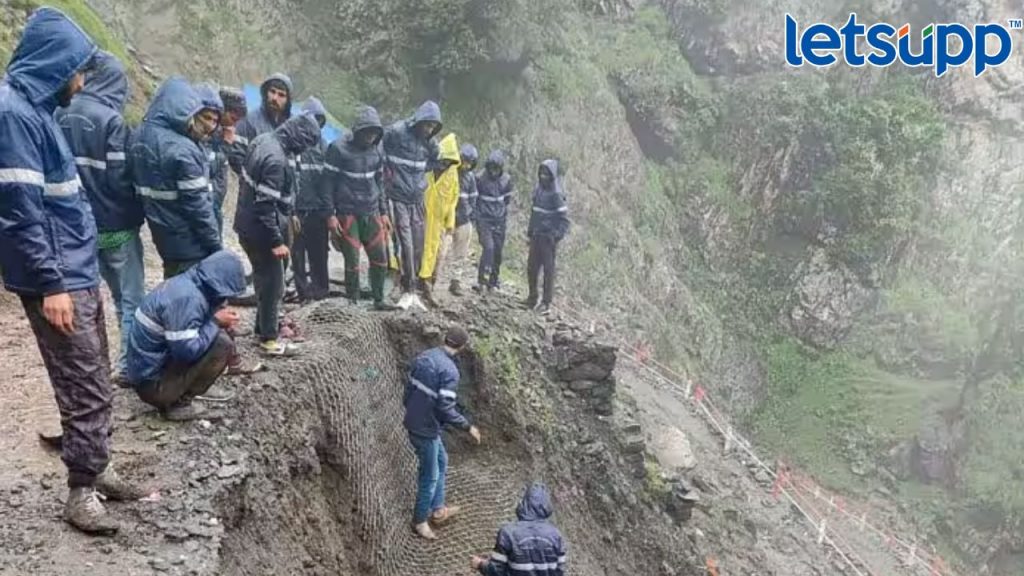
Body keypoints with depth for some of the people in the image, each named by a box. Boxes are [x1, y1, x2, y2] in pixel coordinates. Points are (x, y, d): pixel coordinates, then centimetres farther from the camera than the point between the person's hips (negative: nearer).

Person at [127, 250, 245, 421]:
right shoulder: (187, 298, -24)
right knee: (222, 343, -15)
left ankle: (170, 399, 12)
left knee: (214, 335, 15)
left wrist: (218, 319, 3)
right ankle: (178, 404, -5)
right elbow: (187, 351, -26)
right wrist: (216, 322, -15)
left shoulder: (185, 283, 4)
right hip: (153, 382, -9)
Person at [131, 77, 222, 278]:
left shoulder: (142, 135, 3)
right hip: (189, 242, -9)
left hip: (164, 235, 9)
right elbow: (196, 204, -21)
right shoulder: (181, 150, -24)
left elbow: (141, 183, 12)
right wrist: (215, 246, -14)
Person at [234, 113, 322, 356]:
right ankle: (269, 340, 11)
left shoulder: (264, 139, 4)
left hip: (249, 225, 10)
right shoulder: (276, 159, -26)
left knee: (265, 279, 20)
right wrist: (276, 241, -22)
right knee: (272, 283, 1)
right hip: (260, 230, -10)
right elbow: (266, 205, -27)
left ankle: (264, 328, 32)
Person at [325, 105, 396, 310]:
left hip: (372, 214, 5)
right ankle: (353, 303, 11)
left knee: (380, 259, 5)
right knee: (352, 262, -2)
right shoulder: (338, 149, -10)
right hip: (348, 214, -5)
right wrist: (330, 215, -11)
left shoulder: (377, 149, 7)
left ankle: (378, 300, 19)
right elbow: (329, 182, -8)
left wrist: (383, 212, 15)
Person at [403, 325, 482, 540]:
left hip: (413, 421, 9)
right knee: (430, 475, 10)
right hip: (426, 428, -9)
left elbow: (408, 390, 9)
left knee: (441, 462, 25)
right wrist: (468, 427, -12)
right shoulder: (450, 371, -24)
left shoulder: (423, 357, 1)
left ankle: (438, 510, 36)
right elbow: (445, 409, -24)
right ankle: (420, 520, 26)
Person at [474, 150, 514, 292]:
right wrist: (476, 215, -2)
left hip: (499, 221, 4)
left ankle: (494, 280, 22)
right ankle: (482, 279, -16)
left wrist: (505, 218, 13)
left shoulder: (506, 179, 2)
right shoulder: (480, 178, -10)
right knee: (488, 247, -19)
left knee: (498, 251, 7)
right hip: (484, 220, -4)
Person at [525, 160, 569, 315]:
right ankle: (532, 298, 25)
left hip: (548, 238, -7)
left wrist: (557, 236, -20)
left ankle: (546, 303, 8)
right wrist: (530, 231, 15)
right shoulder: (538, 190, 9)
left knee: (548, 270, 1)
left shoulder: (556, 194, -12)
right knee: (532, 268, 10)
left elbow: (564, 219, -12)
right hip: (536, 236, 7)